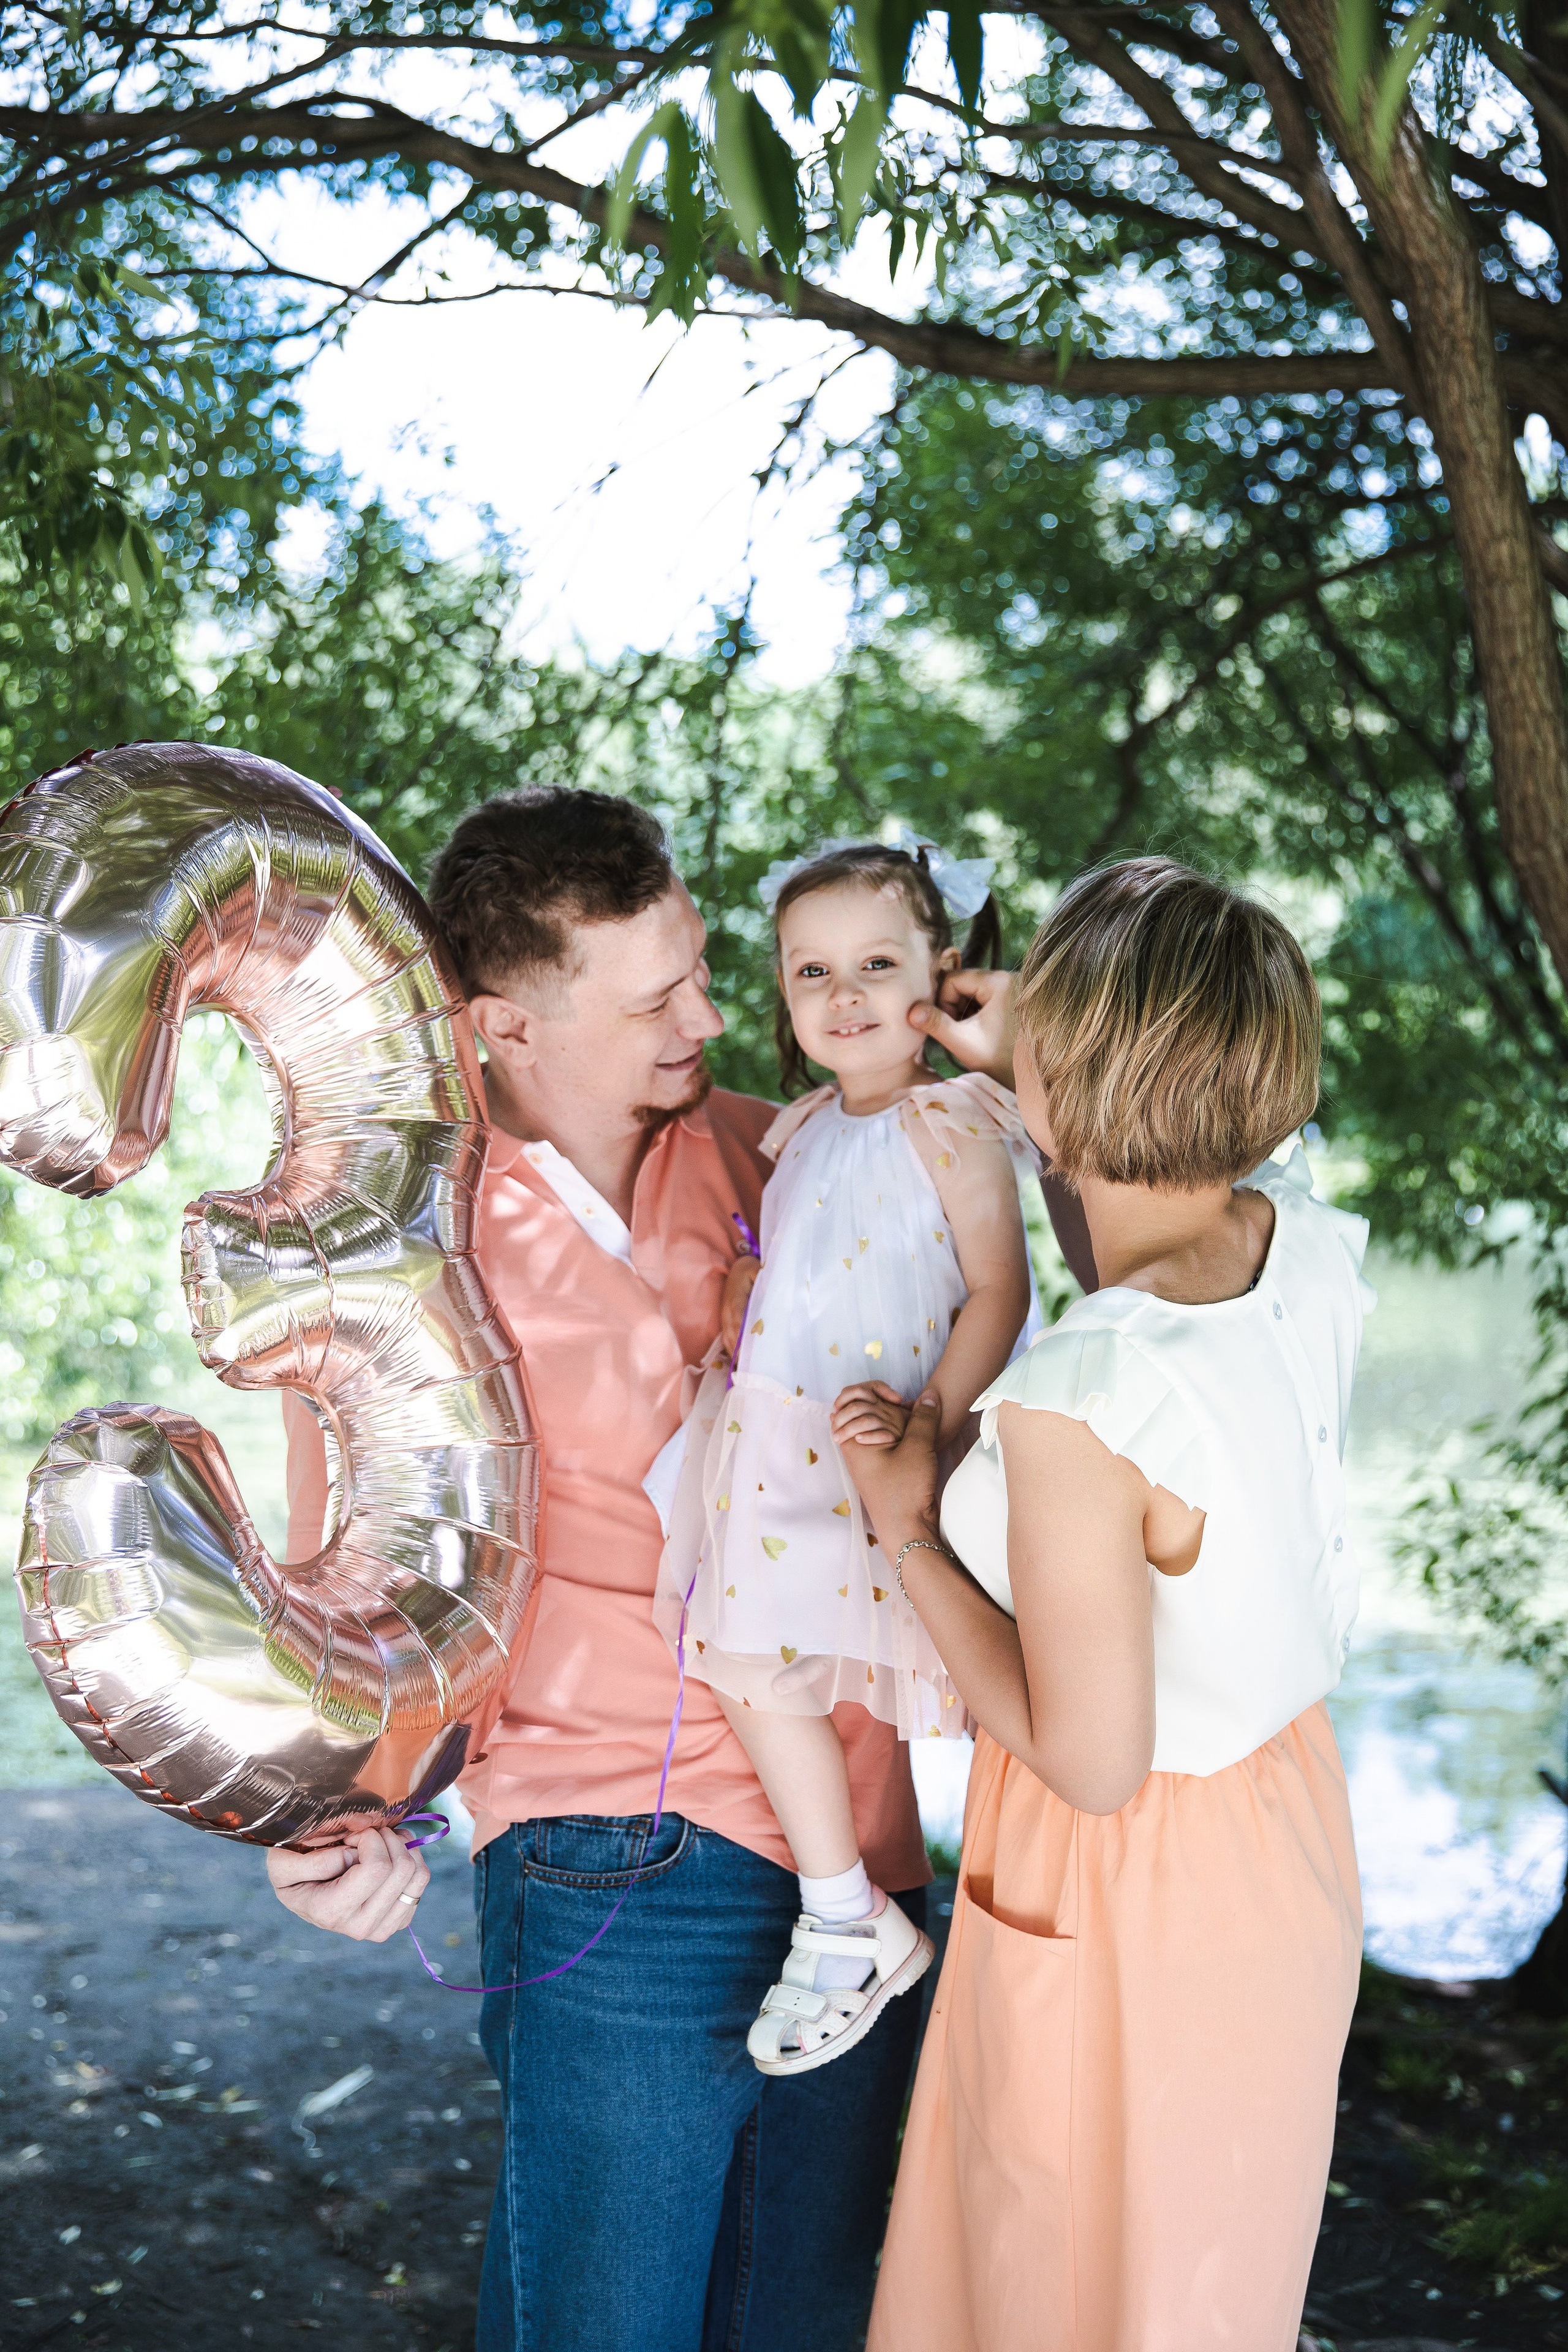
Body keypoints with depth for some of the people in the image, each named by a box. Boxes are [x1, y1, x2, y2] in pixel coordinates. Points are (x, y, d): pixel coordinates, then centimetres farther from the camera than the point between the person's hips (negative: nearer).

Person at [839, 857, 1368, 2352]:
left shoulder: (1077, 1404, -35)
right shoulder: (1312, 1248, -13)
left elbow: (1091, 1759, -25)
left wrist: (907, 1534, -15)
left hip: (1126, 1897, -7)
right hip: (1288, 1824, 7)